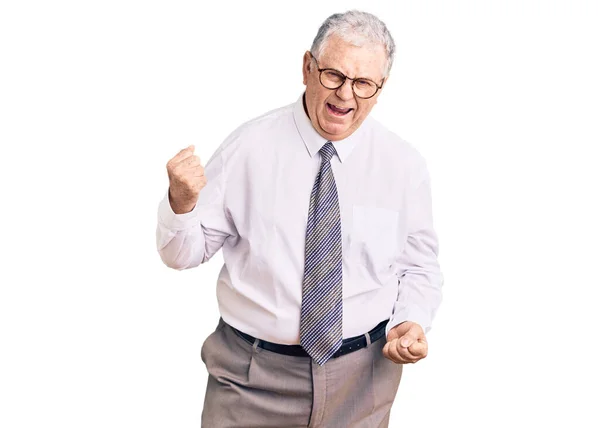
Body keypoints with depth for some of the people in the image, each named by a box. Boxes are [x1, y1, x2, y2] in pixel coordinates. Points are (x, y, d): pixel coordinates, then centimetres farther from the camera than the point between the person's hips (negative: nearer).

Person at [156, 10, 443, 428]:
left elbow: (420, 267, 6)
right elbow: (183, 252, -5)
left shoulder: (405, 164, -3)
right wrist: (181, 203, -25)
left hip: (364, 375, 2)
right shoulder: (249, 145, -8)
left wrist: (412, 323, -13)